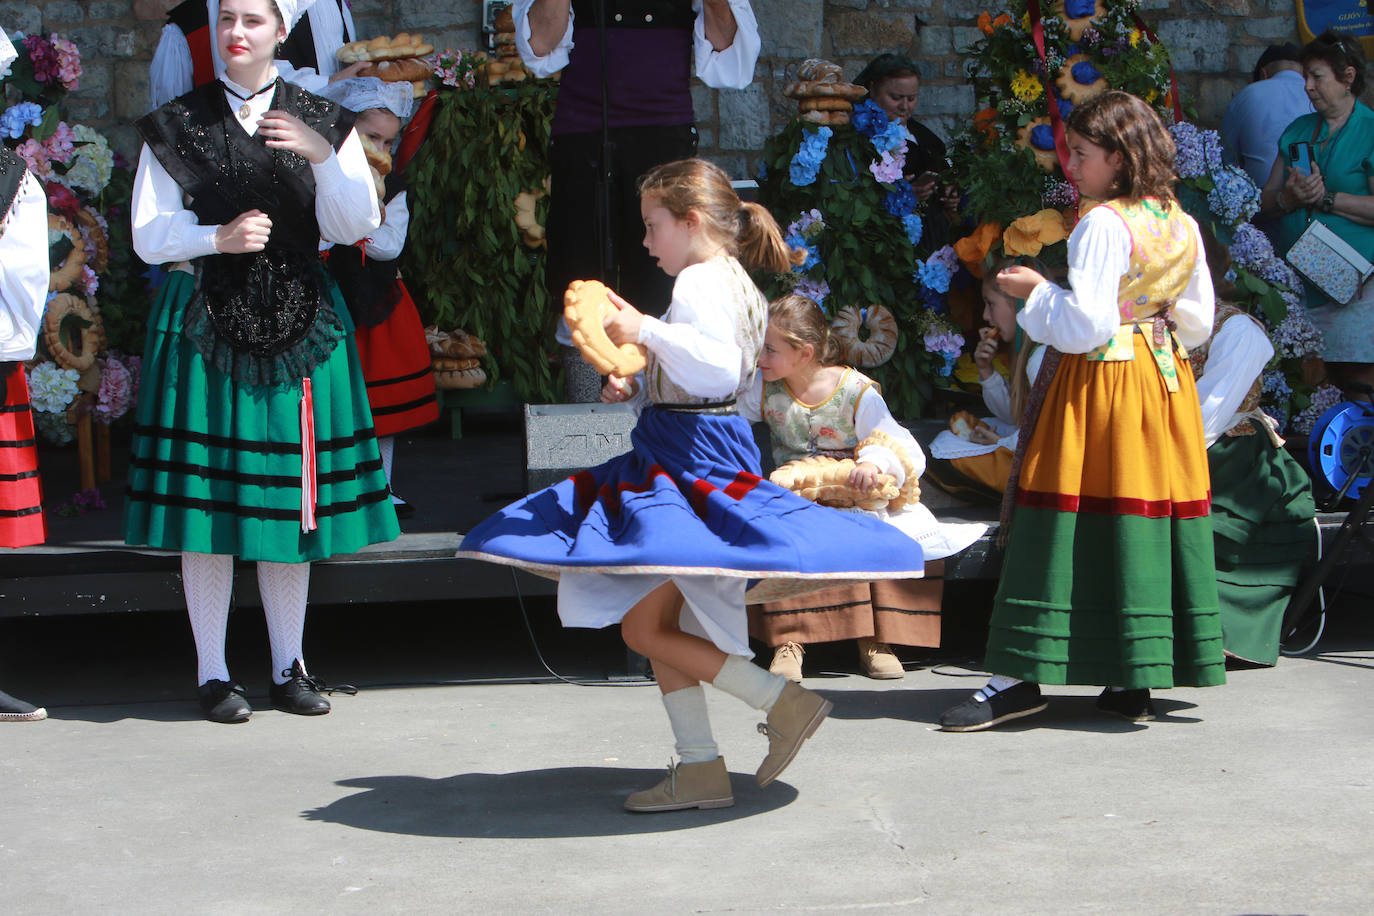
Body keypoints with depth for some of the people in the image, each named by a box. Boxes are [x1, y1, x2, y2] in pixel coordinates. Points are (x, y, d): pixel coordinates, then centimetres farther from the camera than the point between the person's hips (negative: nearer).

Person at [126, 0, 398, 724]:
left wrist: (322, 155, -17)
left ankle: (289, 667, 15)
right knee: (208, 497, -3)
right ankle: (213, 673, 7)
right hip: (204, 323, -1)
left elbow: (354, 225, -2)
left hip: (299, 323, 1)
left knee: (291, 496, 4)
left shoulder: (324, 124, 10)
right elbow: (148, 236, 3)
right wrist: (218, 236, -14)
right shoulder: (177, 126, 8)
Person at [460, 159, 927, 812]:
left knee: (644, 628, -10)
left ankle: (783, 703, -7)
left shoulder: (701, 281, -13)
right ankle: (700, 769, 14)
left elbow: (719, 369, -30)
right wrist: (636, 388, 10)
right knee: (661, 623, 13)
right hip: (684, 458, 11)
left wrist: (648, 332, -26)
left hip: (692, 460, -11)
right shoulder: (733, 281, 19)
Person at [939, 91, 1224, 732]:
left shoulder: (1104, 225, -14)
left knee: (1066, 525, -5)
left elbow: (1087, 325, -19)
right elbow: (1197, 323, 12)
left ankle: (1020, 678, -3)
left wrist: (1036, 293, -6)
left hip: (1099, 382, -7)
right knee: (1150, 517, 8)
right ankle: (1133, 681, 11)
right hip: (1165, 383, 7)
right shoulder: (1183, 226, 8)